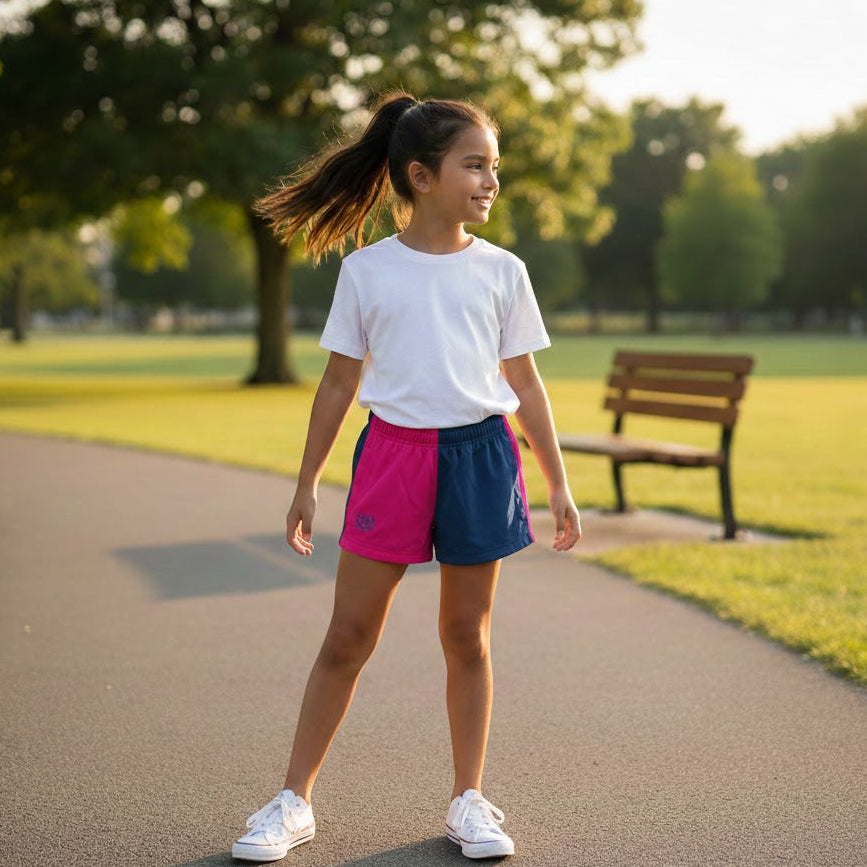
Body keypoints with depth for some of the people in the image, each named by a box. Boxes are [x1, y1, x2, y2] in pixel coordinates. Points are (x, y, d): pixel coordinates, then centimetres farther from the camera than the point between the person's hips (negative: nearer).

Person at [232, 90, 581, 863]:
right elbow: (339, 383, 6)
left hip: (480, 454, 1)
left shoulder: (501, 271, 5)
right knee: (349, 634, 2)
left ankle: (469, 800, 22)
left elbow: (525, 384, 9)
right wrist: (307, 482, 6)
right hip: (394, 452, -1)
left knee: (467, 635, 8)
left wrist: (558, 484, 7)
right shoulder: (366, 271, 1)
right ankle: (294, 802, 13)